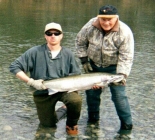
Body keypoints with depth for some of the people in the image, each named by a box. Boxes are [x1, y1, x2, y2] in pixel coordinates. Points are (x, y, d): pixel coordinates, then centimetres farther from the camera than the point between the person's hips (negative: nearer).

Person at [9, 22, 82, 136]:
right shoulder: (35, 52, -13)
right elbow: (14, 67, -12)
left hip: (64, 89, 0)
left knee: (76, 100, -32)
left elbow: (77, 76, 0)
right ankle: (63, 109, 41)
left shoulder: (68, 54, -5)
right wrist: (31, 81, -21)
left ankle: (72, 124, 1)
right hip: (42, 93, 0)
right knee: (48, 124, 9)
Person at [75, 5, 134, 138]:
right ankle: (93, 118, 34)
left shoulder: (125, 33, -25)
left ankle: (126, 124, 3)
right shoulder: (90, 27, -20)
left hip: (114, 67, -3)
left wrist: (122, 75, -32)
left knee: (119, 94, -10)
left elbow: (126, 57, -22)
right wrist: (84, 60, -4)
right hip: (94, 65, 4)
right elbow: (80, 41, -1)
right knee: (91, 91, 12)